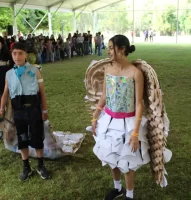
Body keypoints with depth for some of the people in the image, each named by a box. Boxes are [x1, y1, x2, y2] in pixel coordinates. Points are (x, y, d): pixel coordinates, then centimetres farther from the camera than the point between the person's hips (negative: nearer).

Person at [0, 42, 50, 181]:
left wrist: (44, 110, 1)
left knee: (37, 138, 7)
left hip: (34, 109, -2)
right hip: (18, 111, 3)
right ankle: (26, 168, 30)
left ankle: (41, 166, 28)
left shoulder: (35, 71, -1)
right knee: (22, 140, 13)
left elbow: (42, 91, 1)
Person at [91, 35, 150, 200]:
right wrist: (95, 118, 10)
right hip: (108, 120, 5)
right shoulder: (108, 69, -1)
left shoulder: (135, 73, -17)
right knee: (112, 157, 20)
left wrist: (135, 131, -19)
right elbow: (103, 97, 8)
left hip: (127, 123, -5)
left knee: (127, 161, 10)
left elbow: (139, 104, -16)